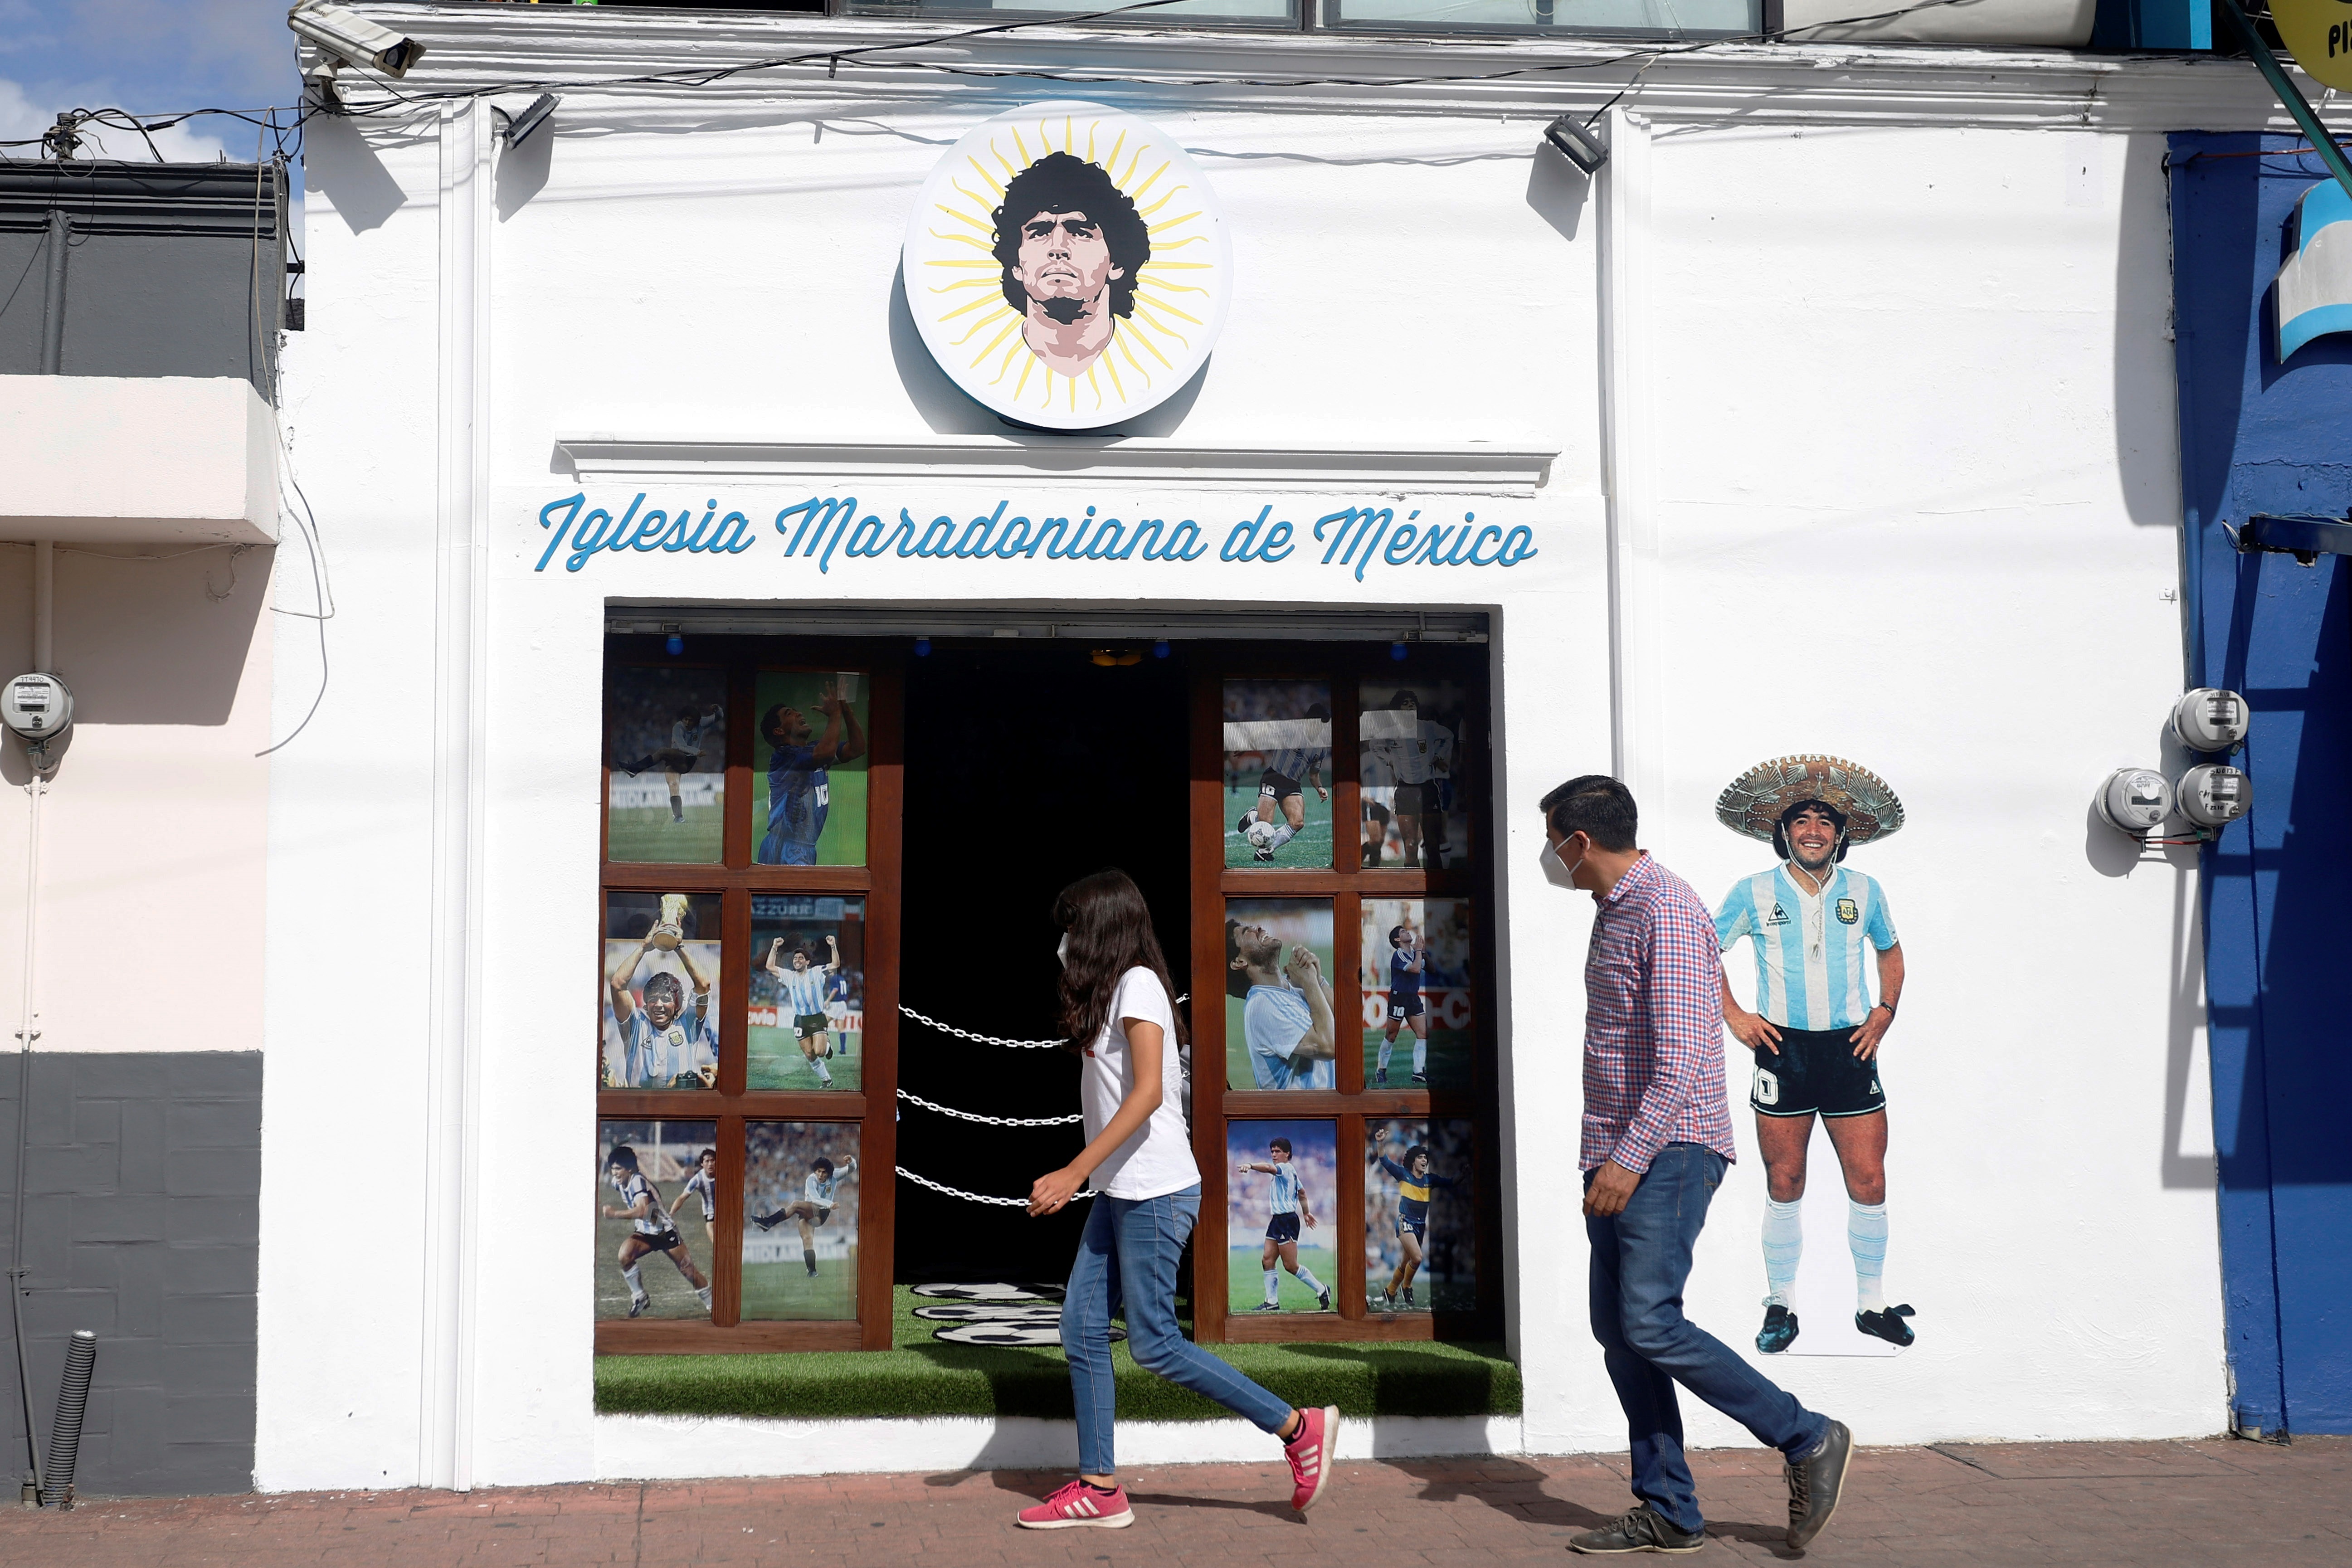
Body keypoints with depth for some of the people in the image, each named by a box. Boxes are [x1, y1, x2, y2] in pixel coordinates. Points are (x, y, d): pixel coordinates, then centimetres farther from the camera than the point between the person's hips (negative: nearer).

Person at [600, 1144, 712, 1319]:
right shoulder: (618, 1182, -4)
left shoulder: (637, 1181, -27)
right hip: (644, 1232, 6)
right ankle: (639, 1297, -7)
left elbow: (642, 1211, -42)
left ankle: (712, 1304, 14)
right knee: (625, 1255, -23)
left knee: (687, 1269, -2)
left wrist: (615, 1214, -38)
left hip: (666, 1232, -6)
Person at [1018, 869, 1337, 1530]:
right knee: (1081, 1327, 5)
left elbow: (1148, 1093, -21)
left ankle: (1299, 1428, 2)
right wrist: (1077, 1179, 15)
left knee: (1153, 1342, -6)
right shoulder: (1113, 993, 18)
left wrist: (1077, 1170, -24)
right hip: (1120, 1191, 10)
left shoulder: (1137, 984, -11)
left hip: (1154, 1191, -10)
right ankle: (1099, 1488, 8)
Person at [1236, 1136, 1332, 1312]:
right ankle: (1272, 1302, 3)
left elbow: (1268, 1169, -33)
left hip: (1287, 1219, -10)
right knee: (1267, 1260, 2)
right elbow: (1302, 1192, 32)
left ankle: (1321, 1290, 6)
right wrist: (1306, 1212, 42)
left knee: (1291, 1265, -6)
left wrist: (1251, 1166, -49)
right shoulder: (1290, 1171, 19)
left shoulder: (1286, 1168, -11)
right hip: (1277, 1219, 10)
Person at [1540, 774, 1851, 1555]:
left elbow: (1682, 1055, -21)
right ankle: (1668, 1513, 10)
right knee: (1617, 1330, 6)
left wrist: (1630, 1158, -25)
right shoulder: (1614, 912, 18)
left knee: (1650, 1324, -15)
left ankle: (1808, 1440, -3)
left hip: (1668, 1153, -10)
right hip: (1621, 1158, 10)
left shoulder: (1667, 910, -14)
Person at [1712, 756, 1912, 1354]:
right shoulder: (1754, 893, -1)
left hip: (1849, 1051, 1)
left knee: (1869, 1181, -1)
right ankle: (1781, 1307, 14)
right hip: (1783, 1051, -1)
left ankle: (1872, 1303, 14)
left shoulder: (1864, 892, 5)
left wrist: (1884, 1012, 8)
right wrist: (1733, 1015, 0)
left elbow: (1890, 953, 21)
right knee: (1784, 1185, 3)